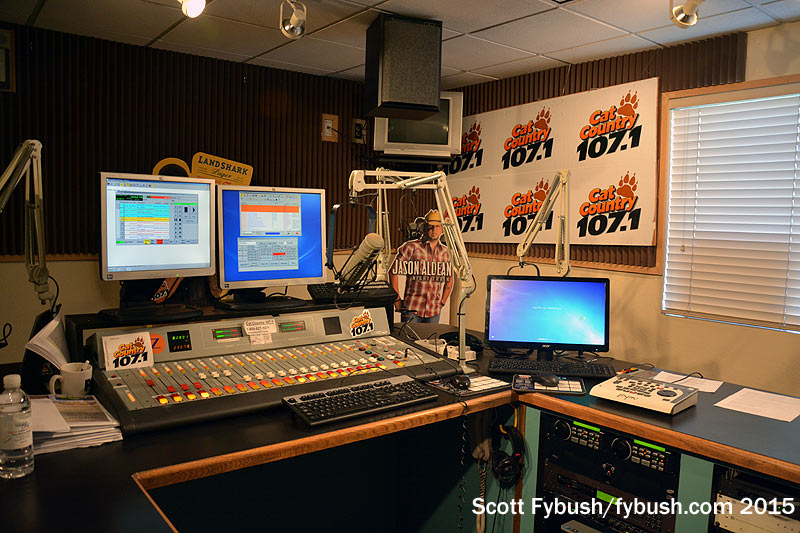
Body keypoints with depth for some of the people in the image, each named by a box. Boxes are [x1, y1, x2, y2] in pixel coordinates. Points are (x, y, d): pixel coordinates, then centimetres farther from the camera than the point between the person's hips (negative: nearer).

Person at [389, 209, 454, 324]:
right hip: (412, 309, -4)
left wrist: (442, 302, 14)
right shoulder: (411, 247, -4)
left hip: (434, 311, 4)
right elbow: (393, 272, -3)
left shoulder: (445, 252, 10)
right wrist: (397, 300, -4)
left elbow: (449, 279, 22)